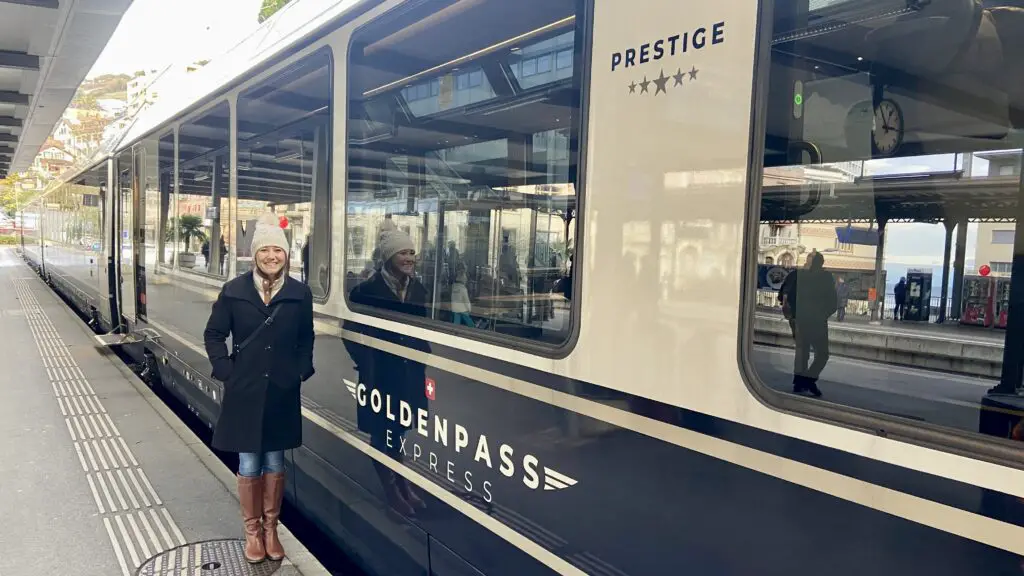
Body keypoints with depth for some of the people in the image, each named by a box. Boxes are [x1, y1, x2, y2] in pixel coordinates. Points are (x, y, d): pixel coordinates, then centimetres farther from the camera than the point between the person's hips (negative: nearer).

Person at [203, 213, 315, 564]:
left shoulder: (300, 293, -1)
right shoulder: (234, 291, -5)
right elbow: (213, 334, 4)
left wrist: (302, 371, 1)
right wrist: (226, 371, -4)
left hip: (282, 392, 1)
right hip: (244, 391, -1)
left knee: (274, 463, 13)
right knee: (249, 466, 8)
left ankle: (271, 529, 29)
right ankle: (252, 531, 25)